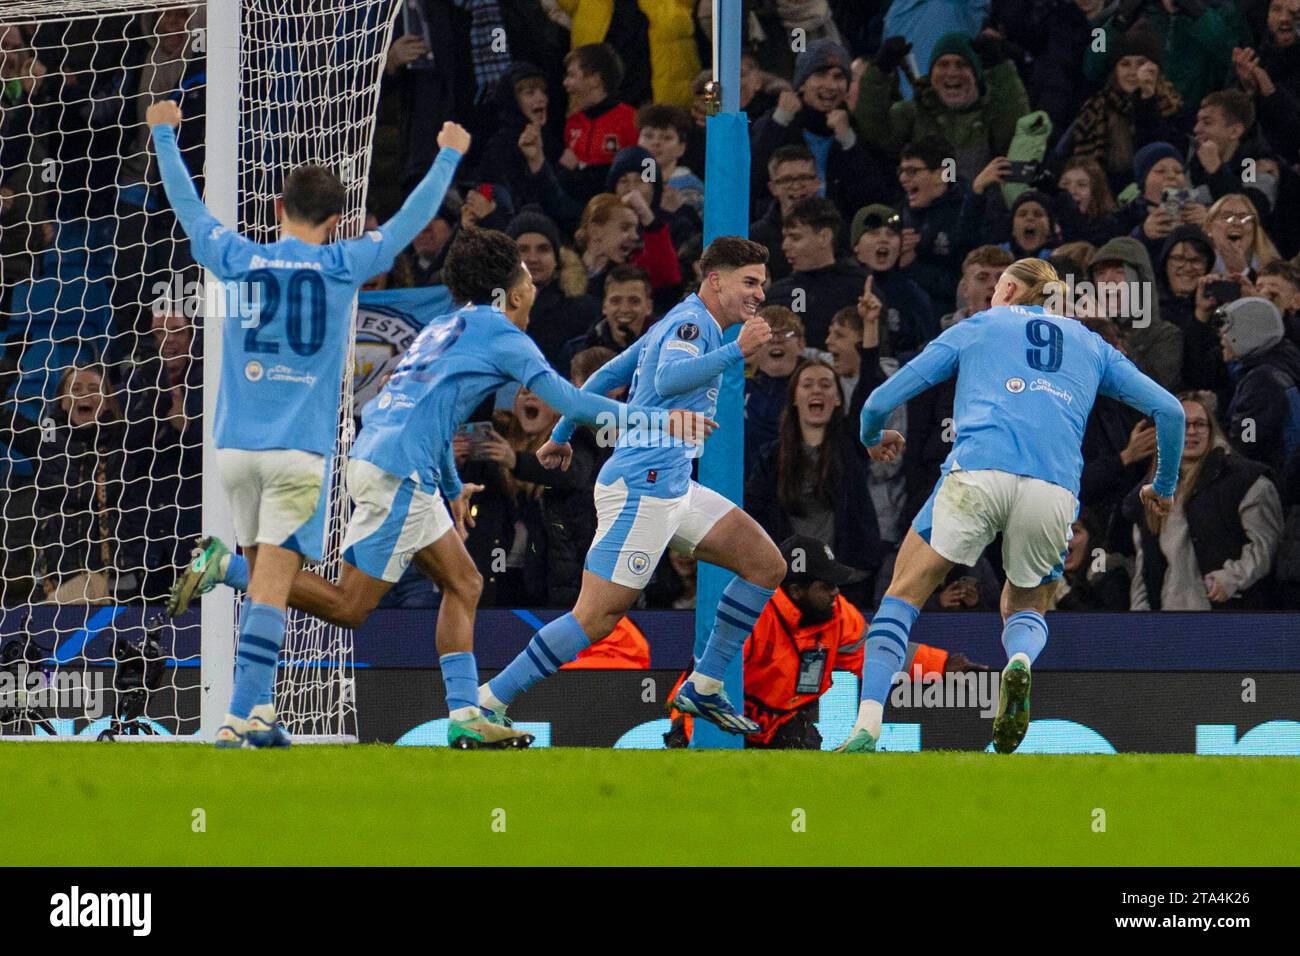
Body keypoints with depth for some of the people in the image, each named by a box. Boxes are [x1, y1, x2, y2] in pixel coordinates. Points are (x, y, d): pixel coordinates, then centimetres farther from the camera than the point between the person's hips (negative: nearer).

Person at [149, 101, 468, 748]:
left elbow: (187, 207, 19)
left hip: (235, 443, 3)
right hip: (300, 446, -3)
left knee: (262, 573, 15)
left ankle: (257, 708, 16)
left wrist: (164, 136, 34)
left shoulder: (238, 259, 3)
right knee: (272, 582, -6)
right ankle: (241, 716, -14)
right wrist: (448, 158, 25)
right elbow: (410, 221, 10)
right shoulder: (342, 266, -1)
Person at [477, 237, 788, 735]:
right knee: (598, 616, -13)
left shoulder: (679, 323, 20)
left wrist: (561, 435, 34)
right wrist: (736, 351, -36)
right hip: (642, 486, -10)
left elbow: (606, 376, 26)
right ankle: (486, 703, -8)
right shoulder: (692, 322, -9)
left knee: (766, 565, 5)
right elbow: (668, 379, -30)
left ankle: (703, 688, 8)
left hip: (671, 487, 10)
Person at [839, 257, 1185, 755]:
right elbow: (1169, 410, 22)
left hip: (978, 472, -2)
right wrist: (1164, 486, 38)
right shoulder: (1090, 344, 29)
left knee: (903, 596, 11)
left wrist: (872, 437, 44)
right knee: (1026, 609, 24)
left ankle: (867, 727, -8)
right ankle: (1019, 660, -14)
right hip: (1055, 489, 2)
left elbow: (880, 401, 21)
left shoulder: (976, 328, 24)